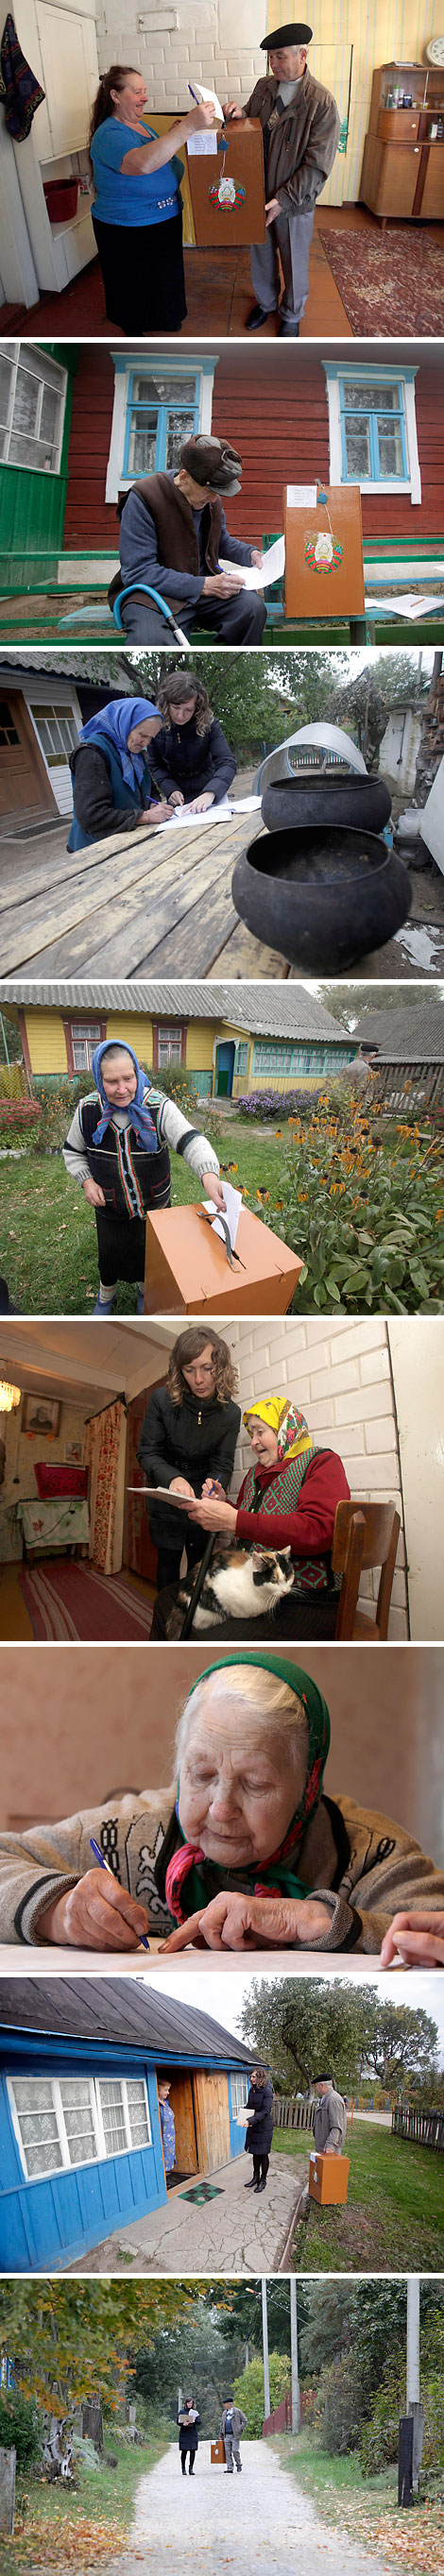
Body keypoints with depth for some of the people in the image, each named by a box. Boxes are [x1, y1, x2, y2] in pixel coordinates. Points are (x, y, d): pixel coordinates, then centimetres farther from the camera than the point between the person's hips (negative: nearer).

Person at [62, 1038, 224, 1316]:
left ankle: (145, 1289, 51)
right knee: (110, 1255, 19)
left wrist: (209, 1174, -56)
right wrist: (86, 1181, -15)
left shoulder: (158, 1107, -24)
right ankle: (106, 1296, 49)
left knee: (149, 1253, 20)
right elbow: (73, 1151, 2)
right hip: (110, 1208, 1)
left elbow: (190, 1140, -37)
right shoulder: (88, 1111, -16)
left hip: (154, 1205, -1)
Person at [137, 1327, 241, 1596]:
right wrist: (172, 1478, -35)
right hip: (166, 1504, -1)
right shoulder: (162, 1400, -17)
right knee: (167, 1565, 6)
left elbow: (222, 1465, -10)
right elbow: (147, 1453, -14)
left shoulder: (230, 1413, -12)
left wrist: (215, 1486, -35)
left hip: (204, 1504, 1)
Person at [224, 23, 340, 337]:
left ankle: (292, 315, 33)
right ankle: (266, 303, 43)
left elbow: (317, 165, -20)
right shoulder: (263, 87, -1)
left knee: (294, 263, 12)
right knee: (261, 255, 20)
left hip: (295, 201, -5)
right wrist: (239, 113, -9)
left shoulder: (322, 102, -18)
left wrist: (284, 200, -25)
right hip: (258, 195, 5)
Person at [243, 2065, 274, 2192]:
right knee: (255, 2153, 14)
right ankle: (256, 2177, 27)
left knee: (263, 2154, 3)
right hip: (253, 2127, 7)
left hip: (264, 2127, -7)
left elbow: (265, 2111, -23)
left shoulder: (267, 2091, -18)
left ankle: (263, 2181, 15)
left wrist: (251, 2121, -31)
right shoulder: (252, 2089, 5)